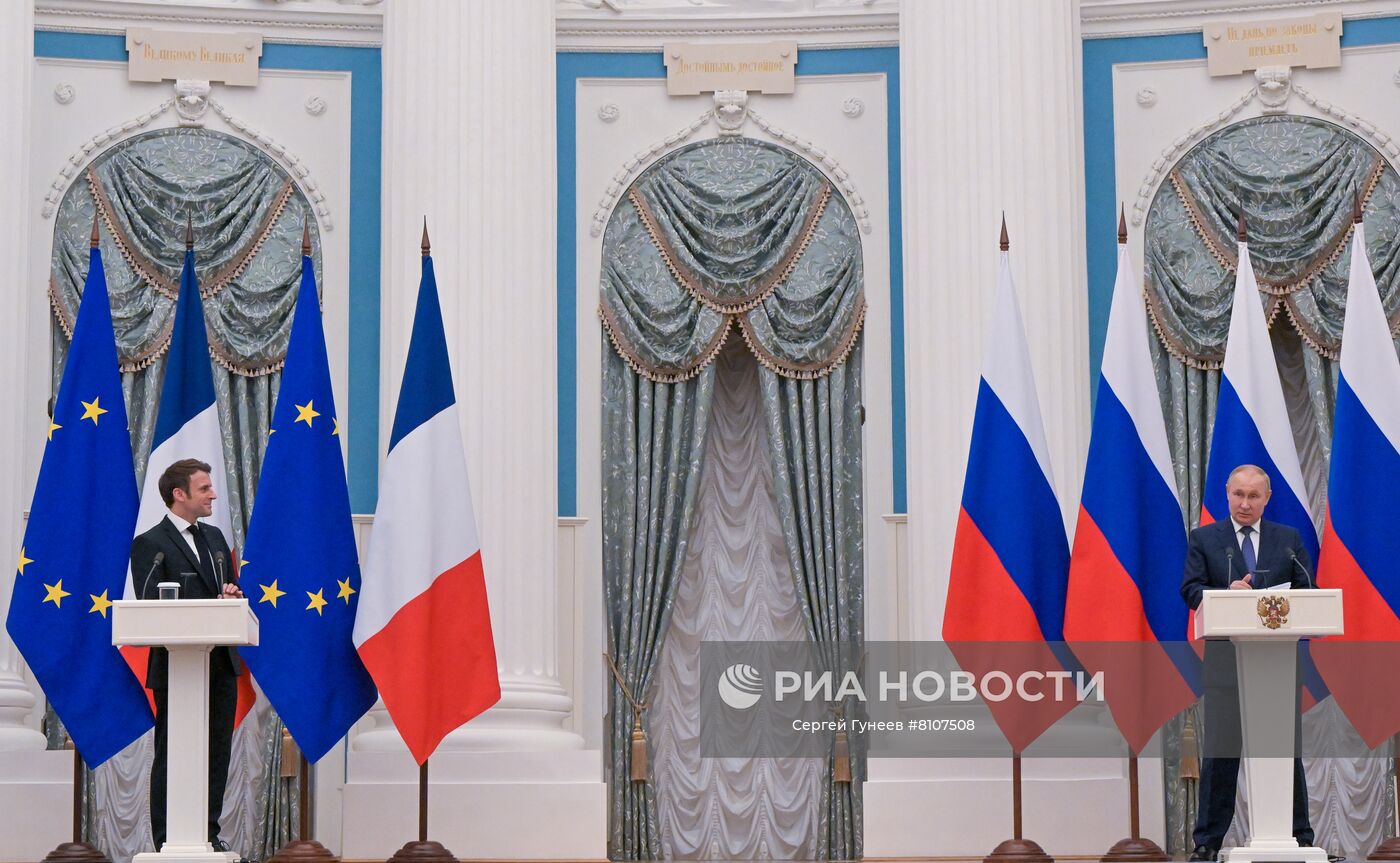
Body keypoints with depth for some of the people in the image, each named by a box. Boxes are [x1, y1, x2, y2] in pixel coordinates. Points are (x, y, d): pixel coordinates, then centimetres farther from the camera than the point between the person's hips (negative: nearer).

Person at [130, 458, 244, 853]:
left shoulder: (214, 537, 16)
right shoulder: (150, 544, -8)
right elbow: (152, 608, -16)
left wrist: (232, 595, -3)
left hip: (221, 663, 7)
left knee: (217, 753, 10)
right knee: (171, 757, 1)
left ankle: (209, 832, 18)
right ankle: (166, 842, 6)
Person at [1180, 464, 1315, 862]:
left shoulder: (1289, 539, 12)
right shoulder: (1204, 538, 8)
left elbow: (1307, 590, 7)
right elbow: (1191, 589, -1)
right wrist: (1227, 593, -20)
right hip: (1226, 657, -1)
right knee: (1220, 750, -1)